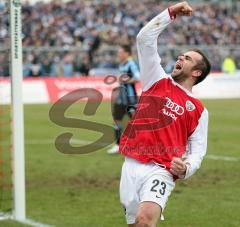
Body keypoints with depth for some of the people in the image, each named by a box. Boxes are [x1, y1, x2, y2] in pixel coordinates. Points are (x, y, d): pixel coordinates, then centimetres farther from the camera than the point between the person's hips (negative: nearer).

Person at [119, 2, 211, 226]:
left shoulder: (198, 110, 8)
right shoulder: (157, 80, 14)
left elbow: (198, 150, 6)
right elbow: (145, 39, 9)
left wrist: (185, 168, -15)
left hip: (160, 171, -4)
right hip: (131, 166, 4)